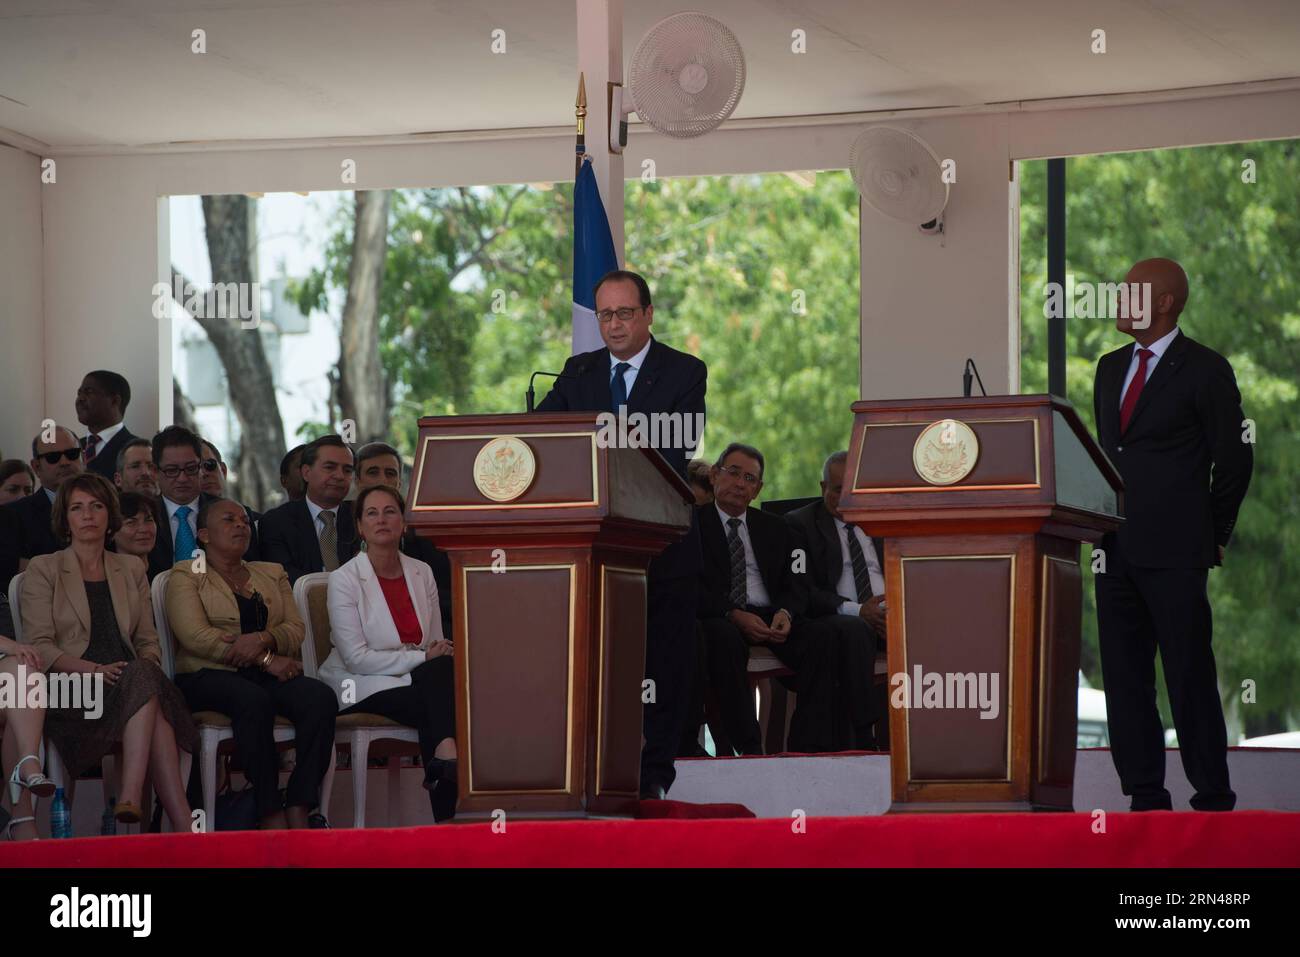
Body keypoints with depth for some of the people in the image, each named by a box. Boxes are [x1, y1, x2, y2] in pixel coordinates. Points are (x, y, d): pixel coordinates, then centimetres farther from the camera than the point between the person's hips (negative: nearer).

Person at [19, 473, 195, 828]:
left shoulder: (131, 569, 24)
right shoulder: (43, 570, 11)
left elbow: (148, 640, 20)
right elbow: (39, 646, 0)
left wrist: (146, 668, -6)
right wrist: (94, 669, -16)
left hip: (132, 683, 4)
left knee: (144, 677, -36)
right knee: (143, 681, -36)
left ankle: (130, 799, -51)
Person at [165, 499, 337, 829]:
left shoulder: (272, 574, 25)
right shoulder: (185, 576, 9)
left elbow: (296, 629, 11)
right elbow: (195, 635, -7)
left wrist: (262, 639, -14)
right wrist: (267, 659, -12)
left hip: (271, 676, 4)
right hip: (209, 676, -4)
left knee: (320, 697, -28)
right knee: (254, 700, -38)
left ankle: (298, 810, -35)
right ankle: (271, 814, -37)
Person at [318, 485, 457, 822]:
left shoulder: (422, 573, 12)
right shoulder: (345, 579, -4)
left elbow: (438, 646, 15)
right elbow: (357, 658, -12)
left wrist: (441, 654, -11)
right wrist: (421, 658, -18)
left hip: (423, 680, 5)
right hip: (363, 689, -5)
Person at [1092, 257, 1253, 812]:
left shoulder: (1206, 370, -5)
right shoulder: (1110, 368, 16)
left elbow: (1233, 459, -1)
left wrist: (1212, 536, 2)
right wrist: (1102, 524, 14)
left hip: (1174, 552, -7)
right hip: (1116, 548, 7)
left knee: (1190, 676, -5)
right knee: (1124, 676, 6)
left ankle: (1213, 798, 1)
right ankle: (1145, 797, 11)